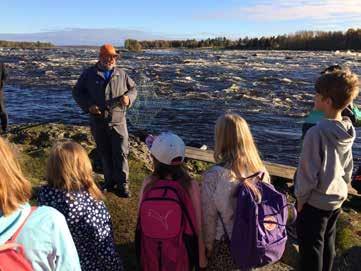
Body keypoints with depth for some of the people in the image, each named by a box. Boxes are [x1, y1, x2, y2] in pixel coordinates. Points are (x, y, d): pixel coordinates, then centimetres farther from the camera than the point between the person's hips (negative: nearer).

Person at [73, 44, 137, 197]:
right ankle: (109, 182, 27)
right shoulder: (89, 74, 4)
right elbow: (77, 92, 8)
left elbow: (133, 88, 17)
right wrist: (88, 105, -9)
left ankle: (122, 184, 8)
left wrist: (128, 97, -7)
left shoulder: (121, 74, 6)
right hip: (98, 122, 1)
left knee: (121, 153, -3)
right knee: (104, 153, 11)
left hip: (118, 121, 0)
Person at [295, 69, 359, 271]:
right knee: (328, 243, 24)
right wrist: (341, 190, 19)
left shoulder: (317, 133, -28)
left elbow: (308, 172, -22)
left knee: (310, 248, 11)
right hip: (336, 200, 7)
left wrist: (300, 198, -8)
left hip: (314, 202, -7)